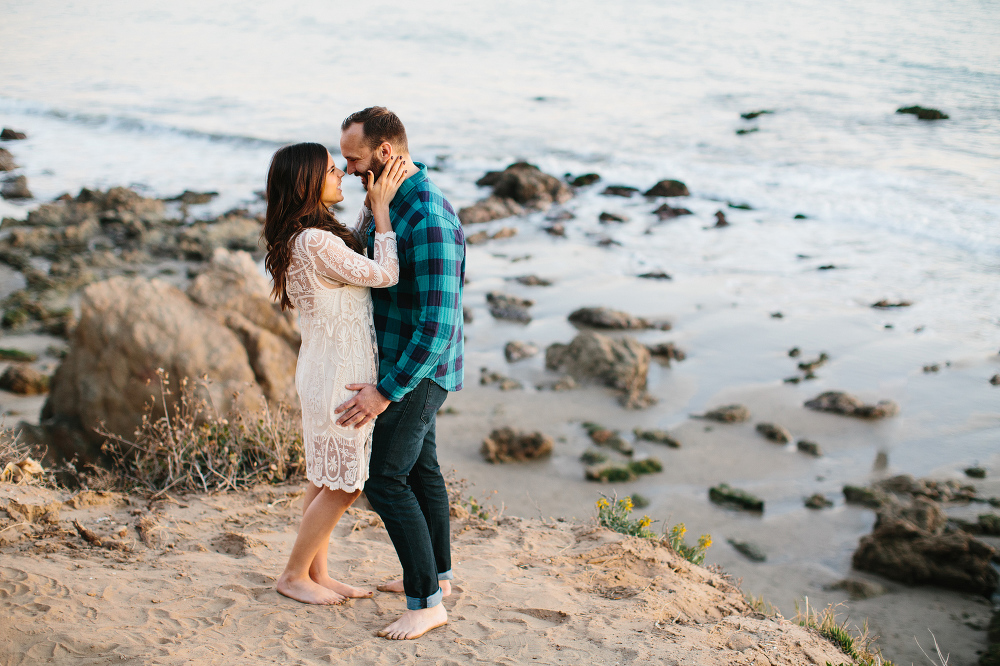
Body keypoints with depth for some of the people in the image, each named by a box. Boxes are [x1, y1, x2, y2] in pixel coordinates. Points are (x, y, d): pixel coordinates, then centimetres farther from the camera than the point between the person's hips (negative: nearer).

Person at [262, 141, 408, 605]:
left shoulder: (303, 237, 8)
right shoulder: (315, 241, -23)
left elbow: (360, 274, 13)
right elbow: (384, 274, -19)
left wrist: (375, 208, 8)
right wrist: (381, 208, -13)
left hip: (327, 367, 10)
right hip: (340, 372, -10)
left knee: (326, 478, 17)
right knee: (343, 484, 2)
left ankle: (317, 572, 27)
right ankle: (294, 575, 16)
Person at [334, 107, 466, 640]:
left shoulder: (430, 220, -28)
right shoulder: (387, 202, 4)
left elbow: (439, 323, -31)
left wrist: (386, 391, -31)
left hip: (416, 372, -10)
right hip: (396, 358, 10)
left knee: (385, 480, -10)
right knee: (419, 466, 20)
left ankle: (426, 601, -2)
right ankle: (436, 572, 35)